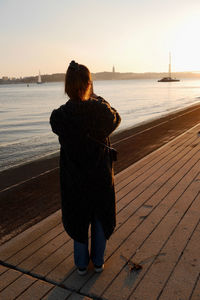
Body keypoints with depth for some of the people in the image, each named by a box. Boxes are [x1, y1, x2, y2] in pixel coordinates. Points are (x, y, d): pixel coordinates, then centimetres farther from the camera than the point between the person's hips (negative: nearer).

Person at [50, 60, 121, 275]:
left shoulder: (58, 117, -20)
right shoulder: (101, 110, -19)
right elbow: (116, 119, 5)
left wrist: (77, 102, 10)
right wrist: (95, 98, 12)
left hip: (74, 180, 0)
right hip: (101, 178, 0)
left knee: (78, 219, 20)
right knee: (101, 219, 21)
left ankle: (81, 264, 36)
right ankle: (98, 261, 37)